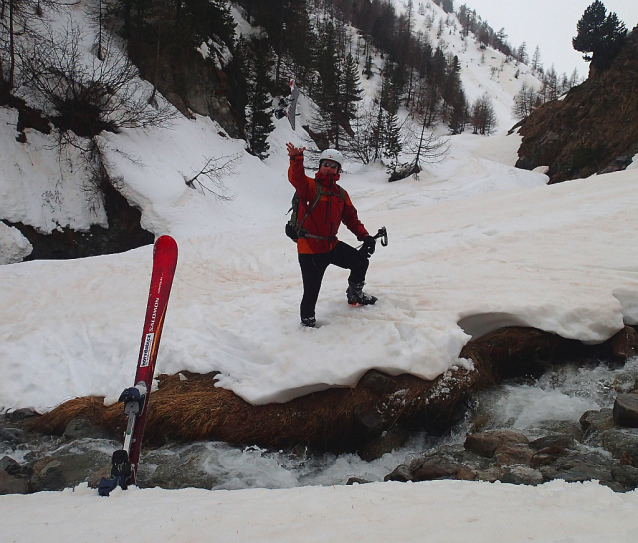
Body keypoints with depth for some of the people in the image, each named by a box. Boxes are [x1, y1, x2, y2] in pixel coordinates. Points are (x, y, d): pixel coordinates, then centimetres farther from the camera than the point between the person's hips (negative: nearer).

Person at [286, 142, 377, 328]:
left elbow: (351, 217, 15)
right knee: (311, 292, -5)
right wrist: (296, 160, -50)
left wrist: (364, 236, 1)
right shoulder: (310, 186, -8)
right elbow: (296, 178, -29)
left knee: (361, 261, 13)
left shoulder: (341, 194, 12)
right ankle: (307, 321, 18)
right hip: (310, 249, -6)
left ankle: (355, 295, 36)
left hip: (331, 245, 6)